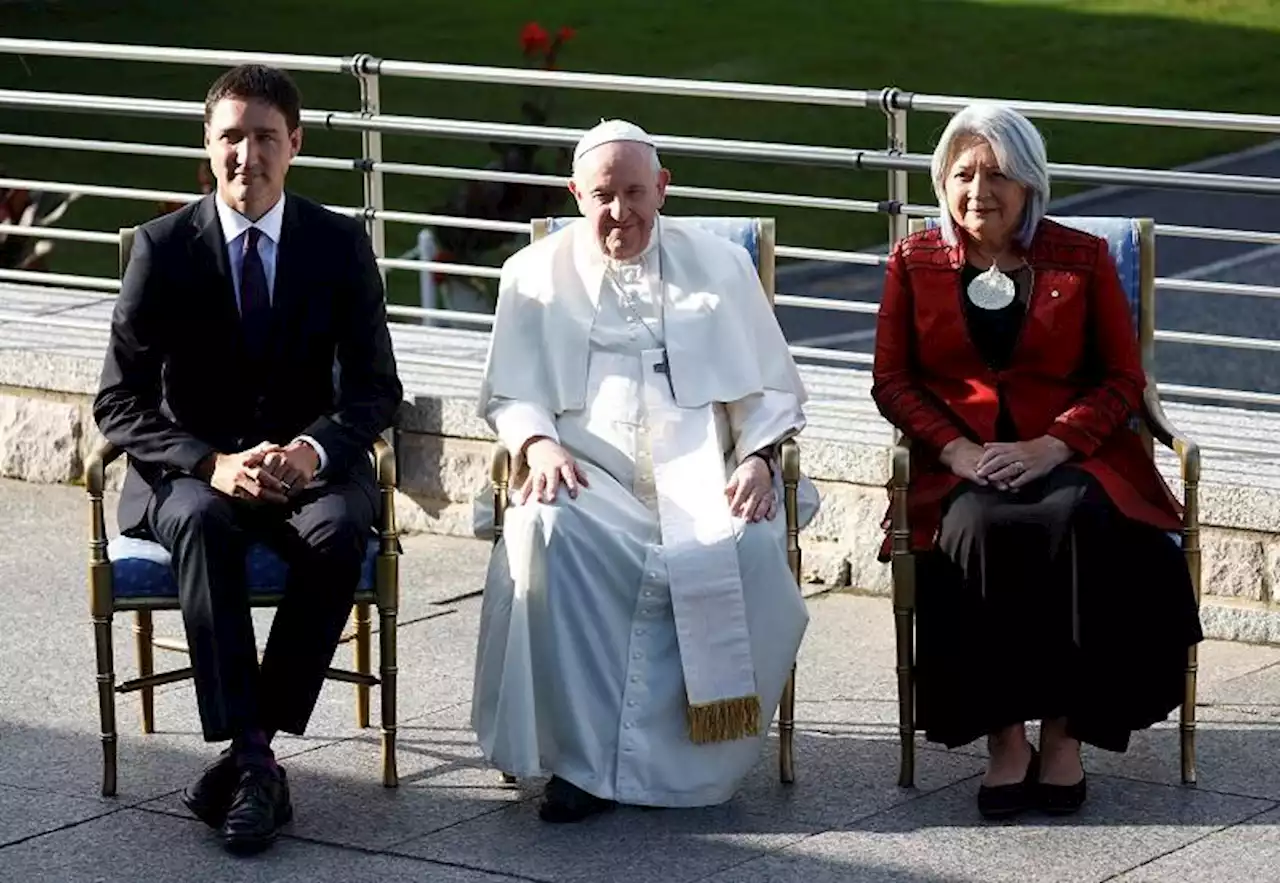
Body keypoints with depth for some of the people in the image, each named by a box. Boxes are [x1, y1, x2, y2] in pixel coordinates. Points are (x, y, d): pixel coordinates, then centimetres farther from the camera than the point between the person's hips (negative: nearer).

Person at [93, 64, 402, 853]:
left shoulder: (340, 244, 0)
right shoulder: (163, 247, -4)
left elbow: (376, 388, 1)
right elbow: (120, 404, -6)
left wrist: (314, 449, -21)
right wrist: (214, 465, -24)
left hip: (308, 463, 1)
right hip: (192, 468, -1)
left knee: (341, 530, -33)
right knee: (204, 523, -36)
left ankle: (247, 752, -25)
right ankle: (253, 760, -38)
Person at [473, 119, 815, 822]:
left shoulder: (720, 265, 17)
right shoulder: (537, 273, 16)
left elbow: (773, 389, 17)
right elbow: (509, 393, 13)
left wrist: (759, 459, -3)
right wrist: (538, 443, -9)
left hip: (703, 477, 0)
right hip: (588, 478, 0)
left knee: (750, 550, -34)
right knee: (544, 535, -36)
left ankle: (680, 763, -23)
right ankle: (580, 755, -27)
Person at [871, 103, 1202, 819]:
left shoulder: (1082, 259, 9)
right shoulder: (915, 262, 12)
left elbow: (1124, 379, 7)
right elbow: (892, 380, 10)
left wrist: (1053, 445, -10)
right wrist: (955, 447, -9)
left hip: (1067, 456, 0)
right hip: (961, 464, 0)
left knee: (1082, 520, -36)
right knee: (978, 531, -35)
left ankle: (1065, 733, -25)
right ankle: (1005, 737, -26)